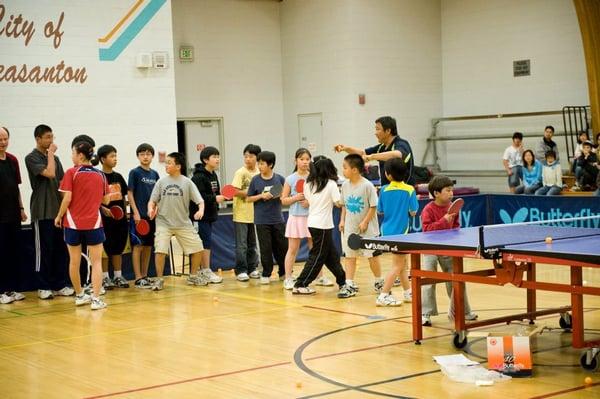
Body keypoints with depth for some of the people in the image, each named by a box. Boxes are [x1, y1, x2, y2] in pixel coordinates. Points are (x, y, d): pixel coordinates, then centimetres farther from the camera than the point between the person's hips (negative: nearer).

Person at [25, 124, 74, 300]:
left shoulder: (55, 158, 14)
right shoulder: (31, 158, -6)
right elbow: (49, 173, -20)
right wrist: (50, 153, -9)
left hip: (58, 210, 6)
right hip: (42, 212, -6)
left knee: (61, 249, 7)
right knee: (44, 250, 0)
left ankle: (60, 285, 14)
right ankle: (44, 287, 8)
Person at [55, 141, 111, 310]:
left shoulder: (71, 173, -7)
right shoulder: (100, 175, 3)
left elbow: (67, 198, -11)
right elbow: (106, 200, 9)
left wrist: (59, 216, 3)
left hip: (73, 222, -1)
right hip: (94, 222, 1)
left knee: (74, 261, 15)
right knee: (96, 262, 4)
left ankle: (80, 295, 25)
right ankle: (96, 299, -5)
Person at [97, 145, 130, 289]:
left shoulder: (118, 177, 11)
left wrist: (123, 211, 10)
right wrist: (103, 209, -22)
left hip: (120, 218, 6)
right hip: (105, 218, -6)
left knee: (118, 248, 11)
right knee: (105, 248, 0)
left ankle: (118, 276, 19)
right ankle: (105, 277, 8)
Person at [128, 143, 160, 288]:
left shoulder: (155, 174, 11)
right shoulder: (134, 172, -4)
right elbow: (130, 194, -7)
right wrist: (136, 213, -13)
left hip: (152, 215, 6)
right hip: (139, 215, -6)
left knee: (148, 246, 9)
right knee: (138, 246, -5)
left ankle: (144, 276, 17)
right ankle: (138, 279, -2)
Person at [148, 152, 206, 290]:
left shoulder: (187, 182, -2)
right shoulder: (161, 182, 2)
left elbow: (200, 200, -4)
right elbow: (152, 200, 5)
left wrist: (201, 210, -24)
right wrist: (151, 209, -17)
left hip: (183, 223, 1)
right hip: (164, 222, -1)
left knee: (198, 248, 0)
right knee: (160, 250, -16)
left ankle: (193, 276, 22)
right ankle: (159, 280, 0)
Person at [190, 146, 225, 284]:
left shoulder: (213, 175, 14)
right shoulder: (199, 177, -15)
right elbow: (198, 196, -23)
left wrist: (221, 197, 5)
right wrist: (214, 198, -21)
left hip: (210, 214, 9)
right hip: (201, 215, -9)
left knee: (206, 242, 11)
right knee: (206, 242, -7)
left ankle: (202, 271, 18)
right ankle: (206, 271, -1)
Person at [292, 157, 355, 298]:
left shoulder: (308, 184, 7)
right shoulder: (331, 184, -10)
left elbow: (308, 200, 12)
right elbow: (339, 202, -10)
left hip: (312, 222, 7)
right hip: (323, 225, -7)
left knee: (332, 254, 14)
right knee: (317, 257, 1)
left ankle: (343, 284, 20)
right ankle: (299, 286, 2)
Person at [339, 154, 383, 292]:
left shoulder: (367, 185, -16)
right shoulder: (345, 185, 2)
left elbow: (373, 206, -13)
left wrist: (365, 222, -15)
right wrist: (342, 220, 3)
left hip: (367, 228, -5)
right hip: (350, 228, 5)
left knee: (372, 255, 5)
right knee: (349, 255, 4)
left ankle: (379, 281, 22)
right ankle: (349, 283, 9)